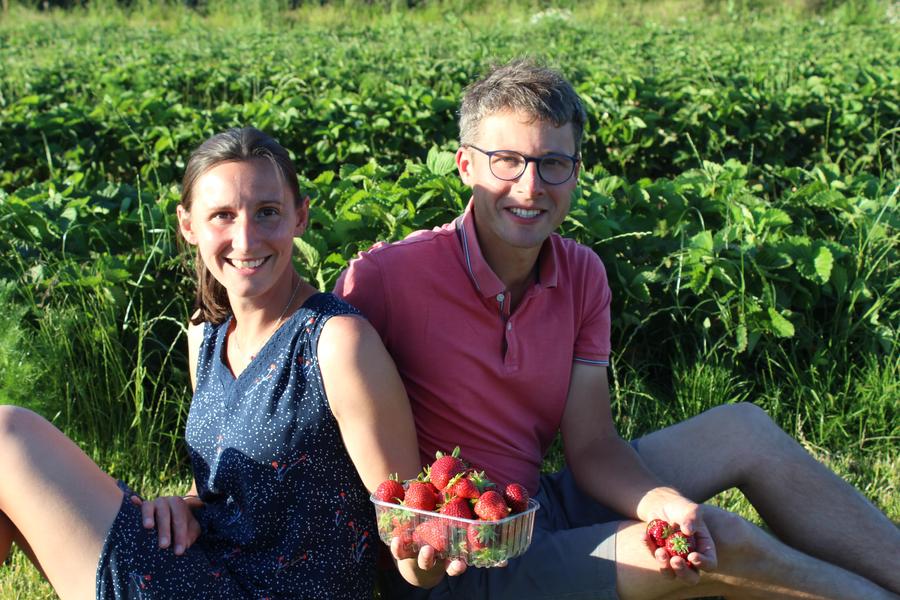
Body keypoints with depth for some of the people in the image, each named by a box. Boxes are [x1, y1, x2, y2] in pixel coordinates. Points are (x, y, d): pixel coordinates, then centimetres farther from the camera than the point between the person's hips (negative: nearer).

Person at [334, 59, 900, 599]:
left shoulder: (582, 274, 0)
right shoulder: (383, 278, -19)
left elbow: (591, 444, -3)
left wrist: (659, 502, -23)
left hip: (544, 508, 7)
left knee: (743, 428, 0)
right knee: (724, 544, -20)